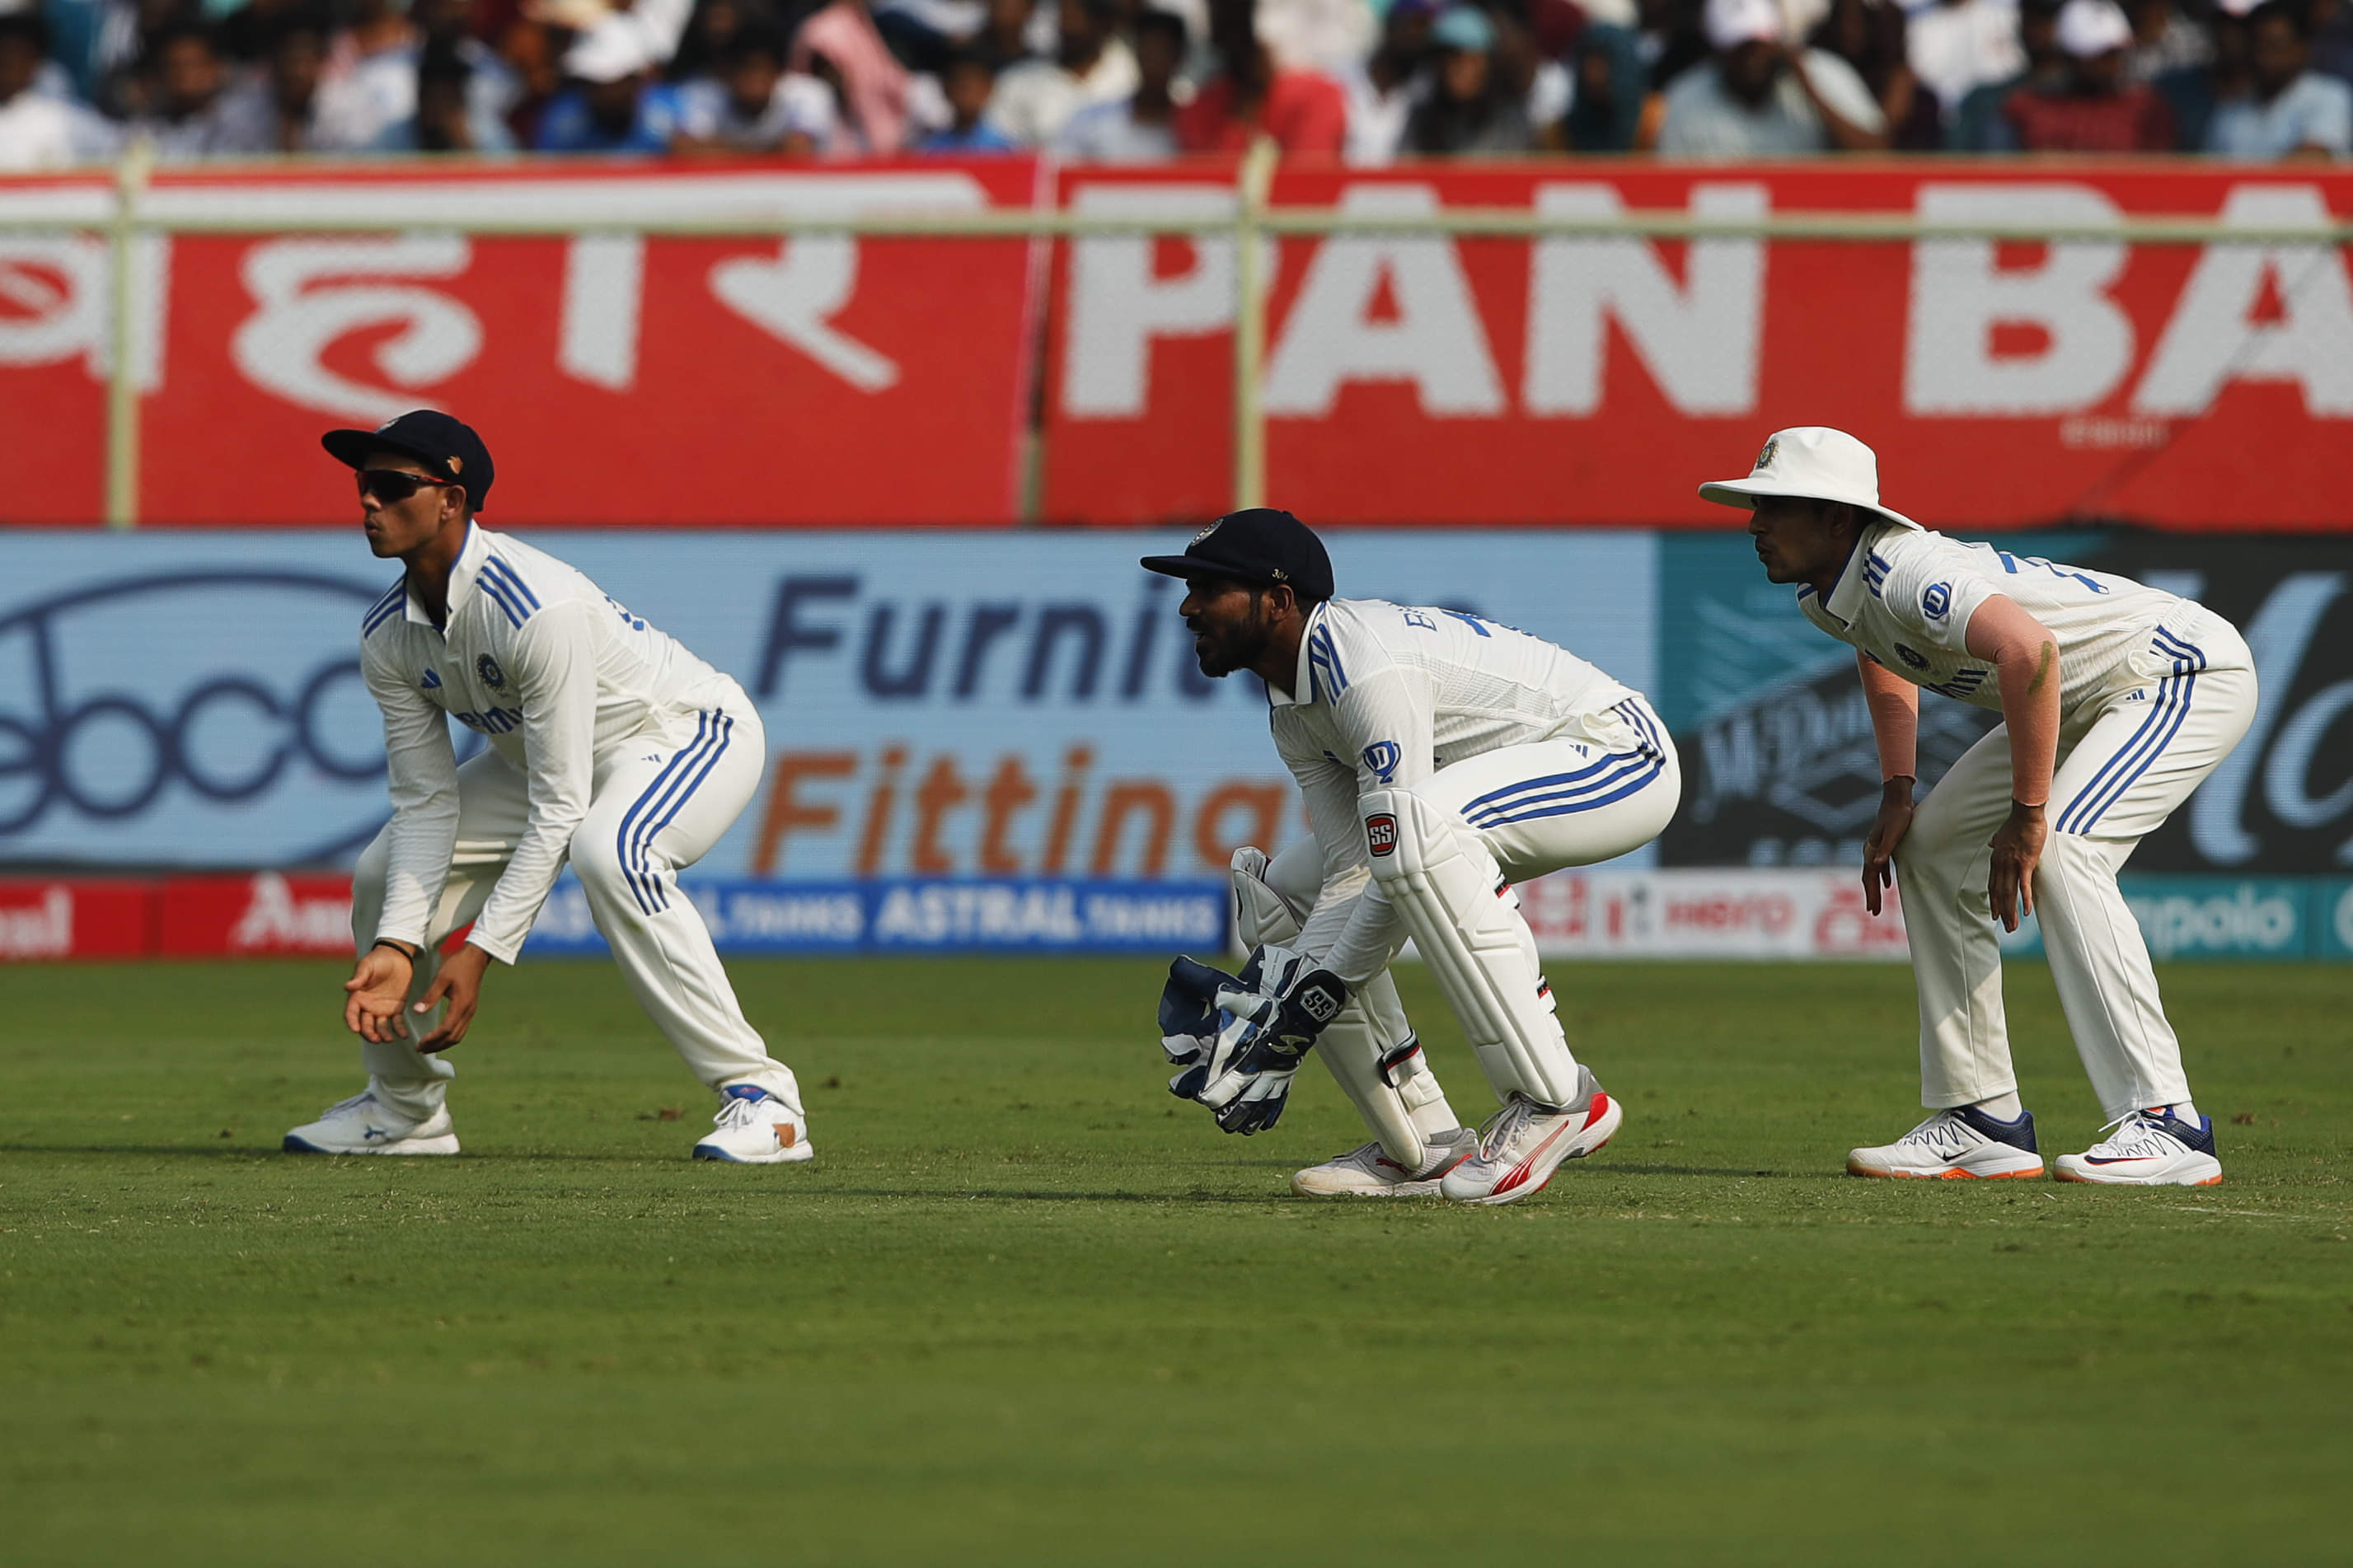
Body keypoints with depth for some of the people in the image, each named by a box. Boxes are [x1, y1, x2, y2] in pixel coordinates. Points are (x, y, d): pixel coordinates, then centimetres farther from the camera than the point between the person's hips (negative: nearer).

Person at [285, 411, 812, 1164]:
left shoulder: (536, 608, -36)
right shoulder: (386, 635, -12)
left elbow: (558, 811, -34)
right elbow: (426, 804, -8)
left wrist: (482, 950, -35)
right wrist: (397, 946, -21)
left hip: (690, 734, -8)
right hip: (537, 756, 8)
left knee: (604, 850, -38)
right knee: (385, 871, 0)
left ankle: (758, 1094, -32)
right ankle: (404, 1110, 25)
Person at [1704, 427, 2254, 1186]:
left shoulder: (1909, 574, -30)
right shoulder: (1823, 594, 0)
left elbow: (2028, 647, -48)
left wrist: (2028, 813, -39)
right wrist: (1895, 796, 12)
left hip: (2190, 672, -10)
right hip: (2092, 701, 10)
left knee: (2057, 851, -29)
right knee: (1932, 847, 8)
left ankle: (2165, 1124, -30)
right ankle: (1983, 1122, 10)